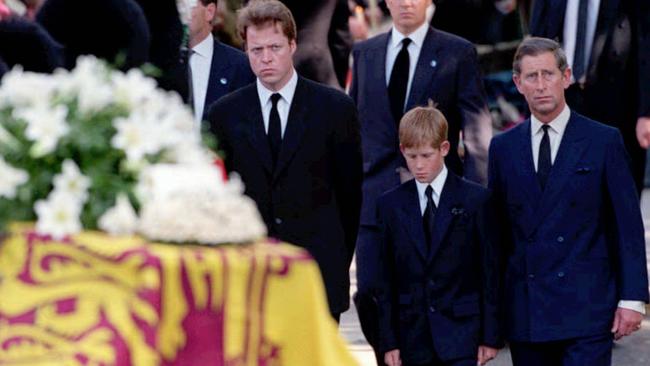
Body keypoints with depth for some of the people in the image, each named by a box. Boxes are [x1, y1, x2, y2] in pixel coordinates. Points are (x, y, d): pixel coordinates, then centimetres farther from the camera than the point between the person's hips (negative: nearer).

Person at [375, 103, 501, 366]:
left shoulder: (475, 199, 0)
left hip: (461, 333, -3)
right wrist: (388, 341, 2)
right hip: (413, 338, 3)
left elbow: (490, 270, 0)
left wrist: (491, 336, -4)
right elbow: (386, 280, 7)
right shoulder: (390, 205, 7)